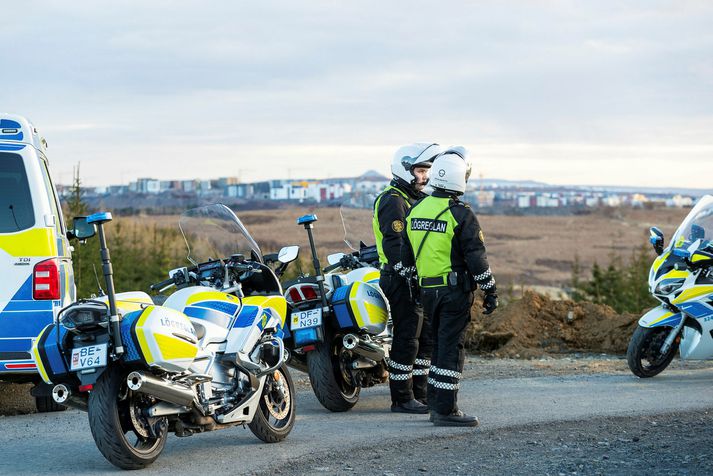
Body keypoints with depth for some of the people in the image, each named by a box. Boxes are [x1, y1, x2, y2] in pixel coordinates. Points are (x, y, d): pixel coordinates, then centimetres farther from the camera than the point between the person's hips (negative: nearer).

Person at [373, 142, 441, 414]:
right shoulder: (393, 201, -12)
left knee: (426, 338, 12)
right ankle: (402, 399, -3)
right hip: (403, 280, -10)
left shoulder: (415, 199, 20)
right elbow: (394, 243, -21)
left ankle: (420, 394, 19)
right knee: (407, 339, -8)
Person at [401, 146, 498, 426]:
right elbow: (476, 257, -13)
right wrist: (490, 291, -5)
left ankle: (436, 404, 20)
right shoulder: (461, 215, -13)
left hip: (427, 288, 7)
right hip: (455, 289, -7)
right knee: (451, 348, -4)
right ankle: (446, 410, -4)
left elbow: (406, 255, 15)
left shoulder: (415, 211, 8)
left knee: (440, 346, 17)